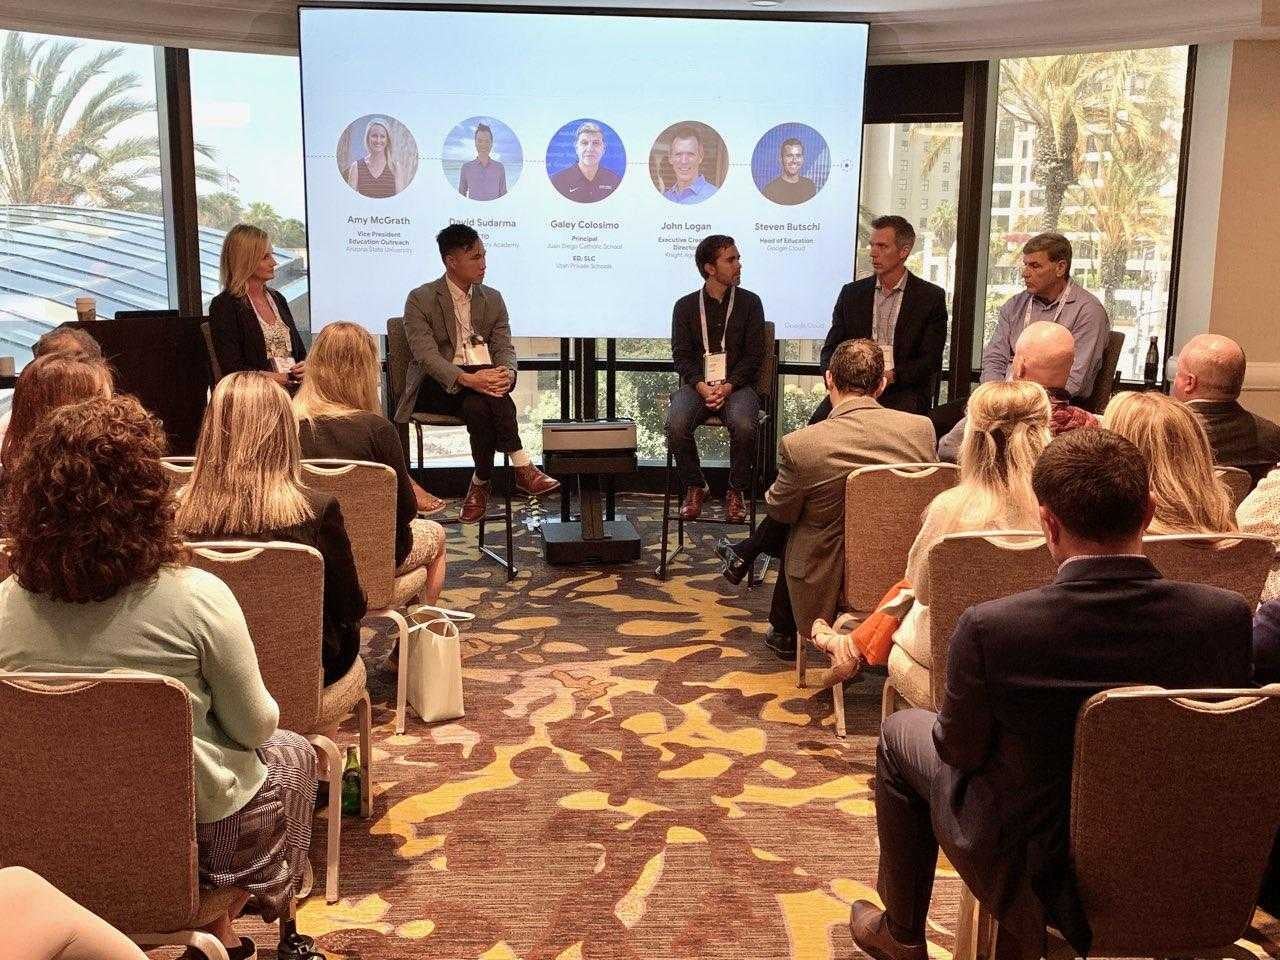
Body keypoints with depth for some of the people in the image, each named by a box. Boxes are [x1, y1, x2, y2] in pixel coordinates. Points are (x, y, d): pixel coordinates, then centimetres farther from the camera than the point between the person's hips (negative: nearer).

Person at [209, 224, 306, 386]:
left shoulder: (277, 298, 21)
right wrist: (287, 378, -13)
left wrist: (307, 366, -1)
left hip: (295, 390, 7)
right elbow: (233, 371, -11)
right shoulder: (224, 305, -2)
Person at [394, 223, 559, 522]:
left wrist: (506, 373, -19)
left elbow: (504, 347, 7)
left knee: (478, 405, -34)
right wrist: (467, 378, -32)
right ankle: (521, 467, -27)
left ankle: (481, 483, -28)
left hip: (483, 376, 3)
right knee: (484, 399, -34)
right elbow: (425, 355, -14)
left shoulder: (492, 299, 14)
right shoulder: (420, 299, -2)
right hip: (437, 385, -3)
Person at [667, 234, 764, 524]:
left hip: (737, 385, -1)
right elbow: (681, 356, 4)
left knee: (743, 425, -33)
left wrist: (728, 386, -12)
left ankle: (736, 491, -11)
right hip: (696, 384, 1)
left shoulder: (749, 302, 10)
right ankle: (694, 487, -7)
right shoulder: (685, 306, 11)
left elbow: (754, 355, 3)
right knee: (676, 424, -30)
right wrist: (701, 386, -15)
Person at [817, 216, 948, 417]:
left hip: (903, 394, -2)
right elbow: (830, 350, 13)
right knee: (819, 423, -27)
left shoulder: (931, 297, 5)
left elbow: (931, 361, -1)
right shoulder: (852, 293, 15)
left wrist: (891, 376, -18)